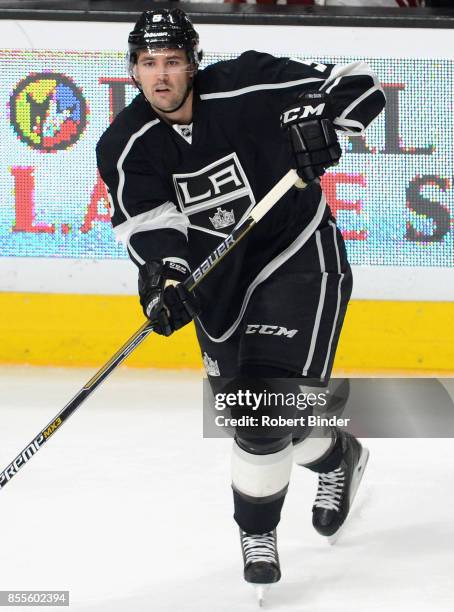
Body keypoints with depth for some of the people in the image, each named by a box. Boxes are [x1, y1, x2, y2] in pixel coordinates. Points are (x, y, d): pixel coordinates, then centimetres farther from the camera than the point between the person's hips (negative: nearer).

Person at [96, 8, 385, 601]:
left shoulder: (244, 88, -18)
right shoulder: (127, 147, -9)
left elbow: (359, 84, -14)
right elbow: (150, 222, -21)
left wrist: (318, 115, -35)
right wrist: (165, 276, -41)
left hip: (299, 260, -5)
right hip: (218, 280, 5)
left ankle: (257, 530, 10)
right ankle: (338, 456, 40)